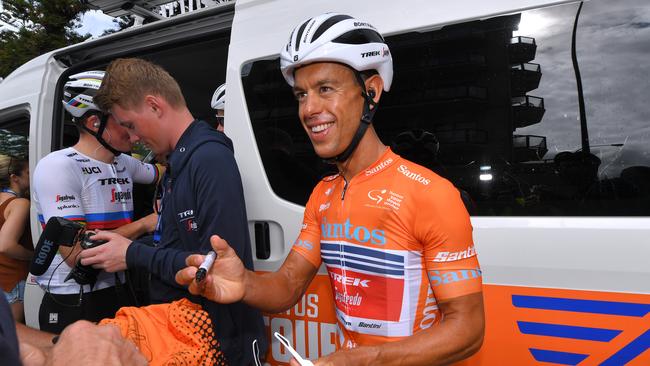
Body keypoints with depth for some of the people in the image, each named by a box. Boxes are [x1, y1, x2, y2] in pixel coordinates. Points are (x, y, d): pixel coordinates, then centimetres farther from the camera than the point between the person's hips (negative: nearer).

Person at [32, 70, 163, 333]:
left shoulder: (125, 164, 5)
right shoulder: (57, 167, -16)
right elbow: (76, 253, -24)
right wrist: (145, 224, -16)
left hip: (122, 297, 7)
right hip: (73, 309, -7)